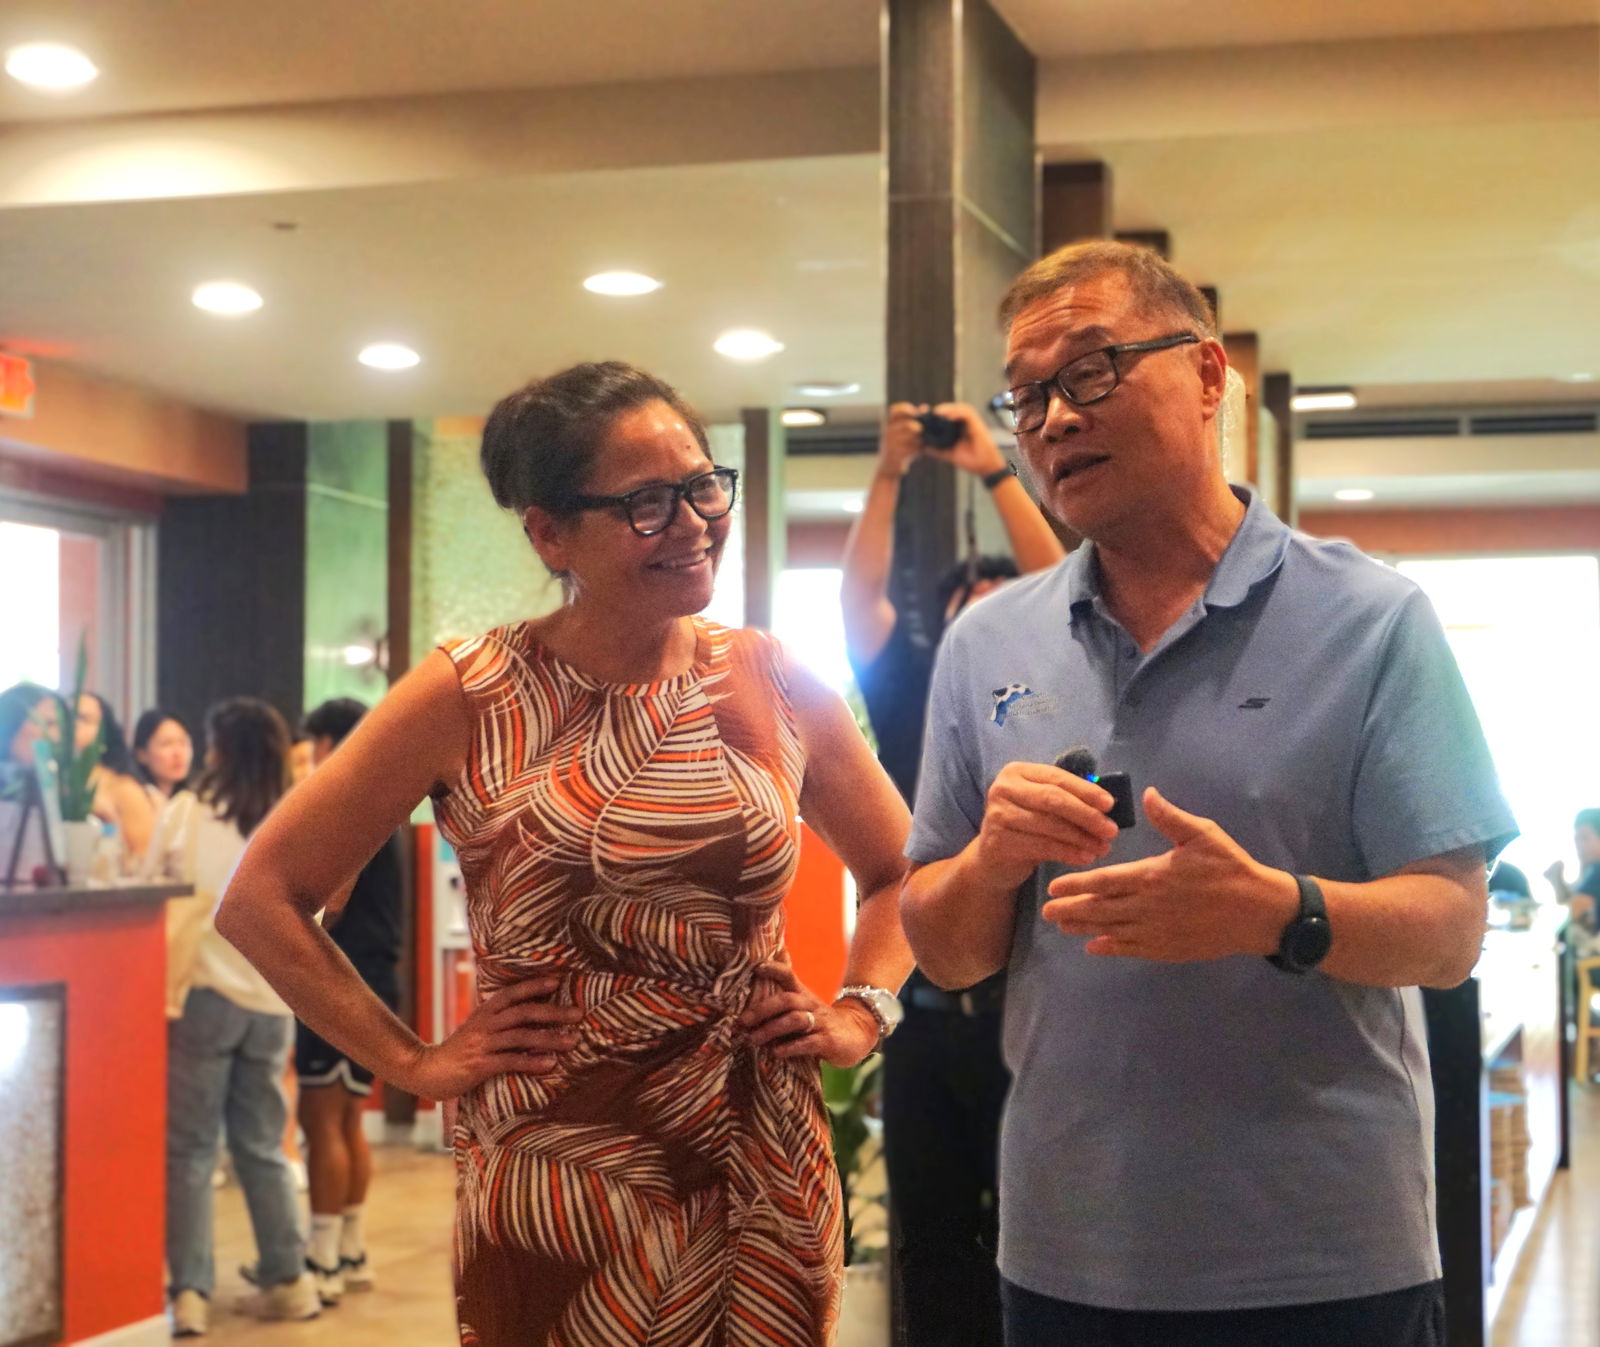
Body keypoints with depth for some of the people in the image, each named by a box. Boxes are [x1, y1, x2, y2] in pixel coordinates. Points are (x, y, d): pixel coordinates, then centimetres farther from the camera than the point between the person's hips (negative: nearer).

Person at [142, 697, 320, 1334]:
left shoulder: (187, 811, -4)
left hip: (203, 991, -3)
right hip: (271, 1000, 3)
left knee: (190, 1147, 2)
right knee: (261, 1145, 15)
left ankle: (189, 1293, -3)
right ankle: (288, 1280, 17)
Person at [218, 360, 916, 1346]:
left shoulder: (774, 683, 1)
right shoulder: (468, 699, -6)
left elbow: (899, 871, 16)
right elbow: (263, 898, -3)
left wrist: (861, 1014, 2)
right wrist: (412, 1063, -5)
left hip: (765, 1182, 2)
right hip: (551, 1180, -2)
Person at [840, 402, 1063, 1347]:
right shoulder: (912, 695, 11)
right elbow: (860, 596, 0)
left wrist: (995, 470, -11)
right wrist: (891, 474, -9)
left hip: (1022, 1011, -2)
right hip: (923, 1011, 3)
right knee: (931, 1235, 9)